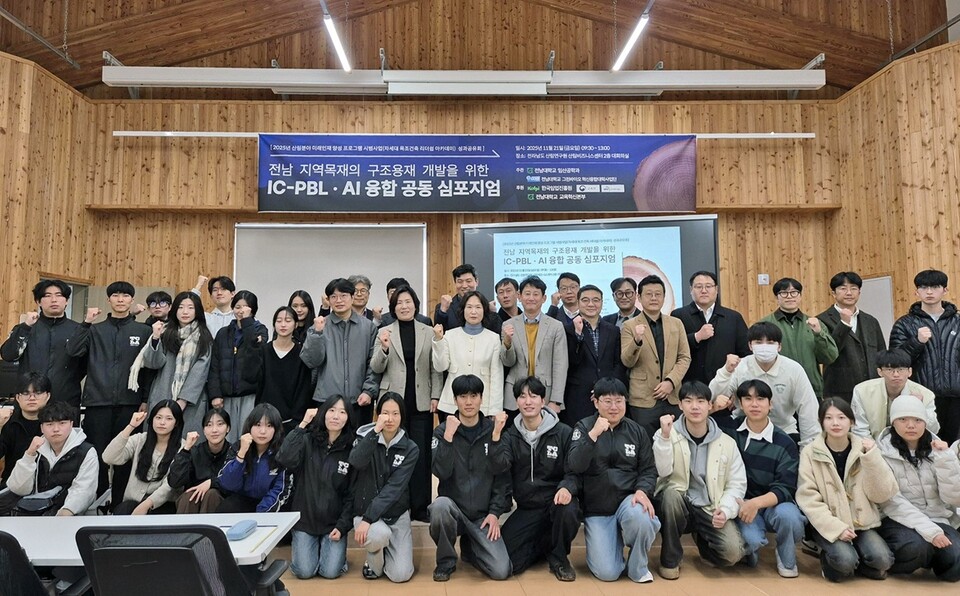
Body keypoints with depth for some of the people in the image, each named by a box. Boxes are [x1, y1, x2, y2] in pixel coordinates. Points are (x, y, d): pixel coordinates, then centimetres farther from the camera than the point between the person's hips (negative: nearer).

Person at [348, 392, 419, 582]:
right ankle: (373, 562, 3)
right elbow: (356, 462, -27)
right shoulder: (365, 437, -4)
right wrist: (375, 431, -35)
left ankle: (384, 550, 23)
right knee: (380, 535, -34)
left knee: (400, 575, -11)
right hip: (365, 510, -1)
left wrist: (368, 519, -26)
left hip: (397, 514, 1)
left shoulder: (410, 449, -7)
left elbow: (394, 488, -17)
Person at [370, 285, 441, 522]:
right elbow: (376, 368, 2)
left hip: (421, 402, 1)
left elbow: (436, 369, 7)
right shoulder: (384, 332, 4)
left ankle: (420, 507, 13)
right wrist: (384, 348, -15)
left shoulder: (429, 332, 6)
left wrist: (435, 396, -1)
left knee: (421, 454, 2)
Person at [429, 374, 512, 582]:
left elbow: (502, 476, 2)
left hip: (483, 515, 1)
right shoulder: (443, 430, -1)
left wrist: (495, 512, -6)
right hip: (453, 508, -1)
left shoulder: (493, 430, 1)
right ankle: (446, 561, -6)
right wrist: (448, 437, -23)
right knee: (440, 505, -35)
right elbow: (441, 472, -15)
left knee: (501, 571, -15)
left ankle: (469, 547, 20)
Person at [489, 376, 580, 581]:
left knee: (568, 512, -37)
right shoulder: (510, 435, 3)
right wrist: (496, 435, -27)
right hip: (526, 508, 2)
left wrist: (567, 488, -26)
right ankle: (543, 545, 19)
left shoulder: (563, 433, -3)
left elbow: (574, 471, -5)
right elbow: (500, 467, -14)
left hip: (556, 502, -2)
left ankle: (559, 557, -3)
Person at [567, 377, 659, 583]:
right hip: (596, 509, -1)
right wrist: (593, 434, -25)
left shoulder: (637, 431, 5)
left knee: (639, 518, -35)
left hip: (628, 499, 1)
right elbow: (575, 466, -15)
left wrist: (642, 491, -16)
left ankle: (638, 568, -4)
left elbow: (648, 470, 4)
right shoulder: (584, 427, -2)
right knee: (607, 573, -13)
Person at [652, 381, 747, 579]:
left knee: (733, 552, -23)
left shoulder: (727, 443, 2)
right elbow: (662, 471, -18)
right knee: (671, 493, -35)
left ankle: (701, 539, 16)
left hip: (710, 510, 1)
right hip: (677, 504, -1)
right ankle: (670, 559, -12)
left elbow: (737, 484, 3)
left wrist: (726, 510, -15)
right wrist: (665, 436, -30)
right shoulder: (667, 434, -3)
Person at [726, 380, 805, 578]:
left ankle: (786, 559, 0)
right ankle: (750, 549, 8)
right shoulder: (730, 432, -1)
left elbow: (785, 488, -10)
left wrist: (757, 503, -28)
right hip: (740, 501, -1)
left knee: (787, 515, -33)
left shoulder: (785, 443, -4)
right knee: (751, 540, -31)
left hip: (773, 503, 1)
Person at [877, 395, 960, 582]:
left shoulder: (937, 449, 4)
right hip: (898, 521, -4)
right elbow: (891, 501, -13)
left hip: (937, 519, 4)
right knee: (916, 548, -35)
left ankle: (928, 558, 8)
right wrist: (928, 529, -24)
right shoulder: (883, 452, -8)